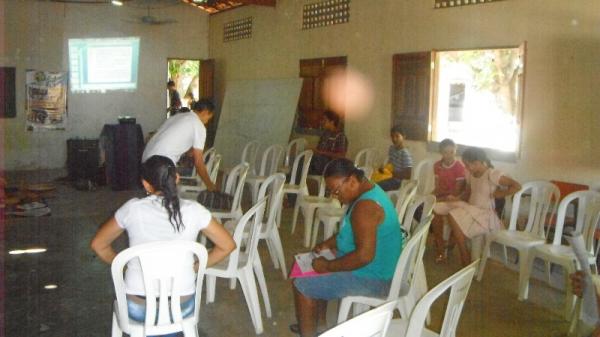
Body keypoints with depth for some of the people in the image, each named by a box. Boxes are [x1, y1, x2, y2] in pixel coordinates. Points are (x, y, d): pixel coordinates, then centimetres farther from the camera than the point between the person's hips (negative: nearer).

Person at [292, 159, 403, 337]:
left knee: (302, 285, -7)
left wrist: (328, 266, -22)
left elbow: (364, 255, -33)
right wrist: (329, 243, 7)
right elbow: (351, 232, 20)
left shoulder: (365, 206, -28)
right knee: (318, 269, 25)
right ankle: (318, 322, 33)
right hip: (374, 268, 11)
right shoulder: (368, 192, 5)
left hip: (372, 278, -11)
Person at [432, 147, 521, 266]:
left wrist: (500, 194, -16)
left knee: (454, 217, -30)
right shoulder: (471, 175, 9)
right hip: (470, 210, 8)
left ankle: (466, 260, -17)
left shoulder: (492, 174, -15)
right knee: (436, 209, -8)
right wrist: (456, 199, -3)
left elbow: (517, 186, -18)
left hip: (485, 215, -8)